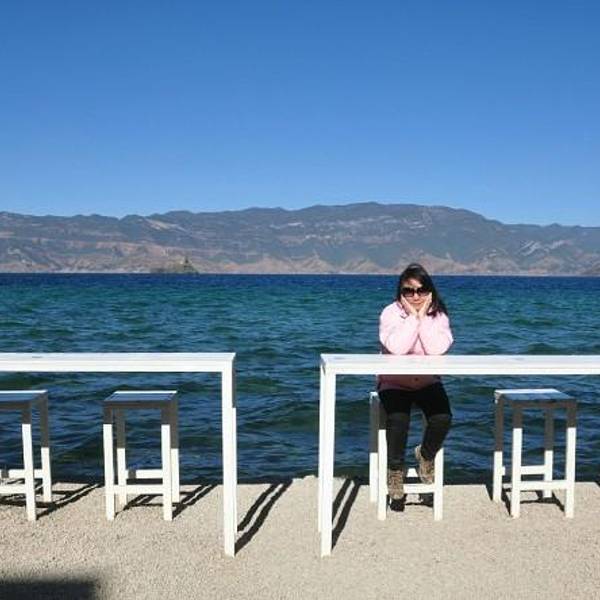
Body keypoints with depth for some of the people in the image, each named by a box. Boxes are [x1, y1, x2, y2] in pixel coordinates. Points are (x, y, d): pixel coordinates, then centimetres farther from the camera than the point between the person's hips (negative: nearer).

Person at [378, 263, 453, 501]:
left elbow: (437, 349, -22)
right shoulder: (391, 313, -10)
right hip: (394, 382, -2)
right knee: (398, 419, -28)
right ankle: (395, 468, -1)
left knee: (443, 418, -22)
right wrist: (413, 316, -22)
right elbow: (396, 348, -28)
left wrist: (423, 316, -19)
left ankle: (426, 455, 11)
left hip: (428, 382, 2)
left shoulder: (438, 315, -4)